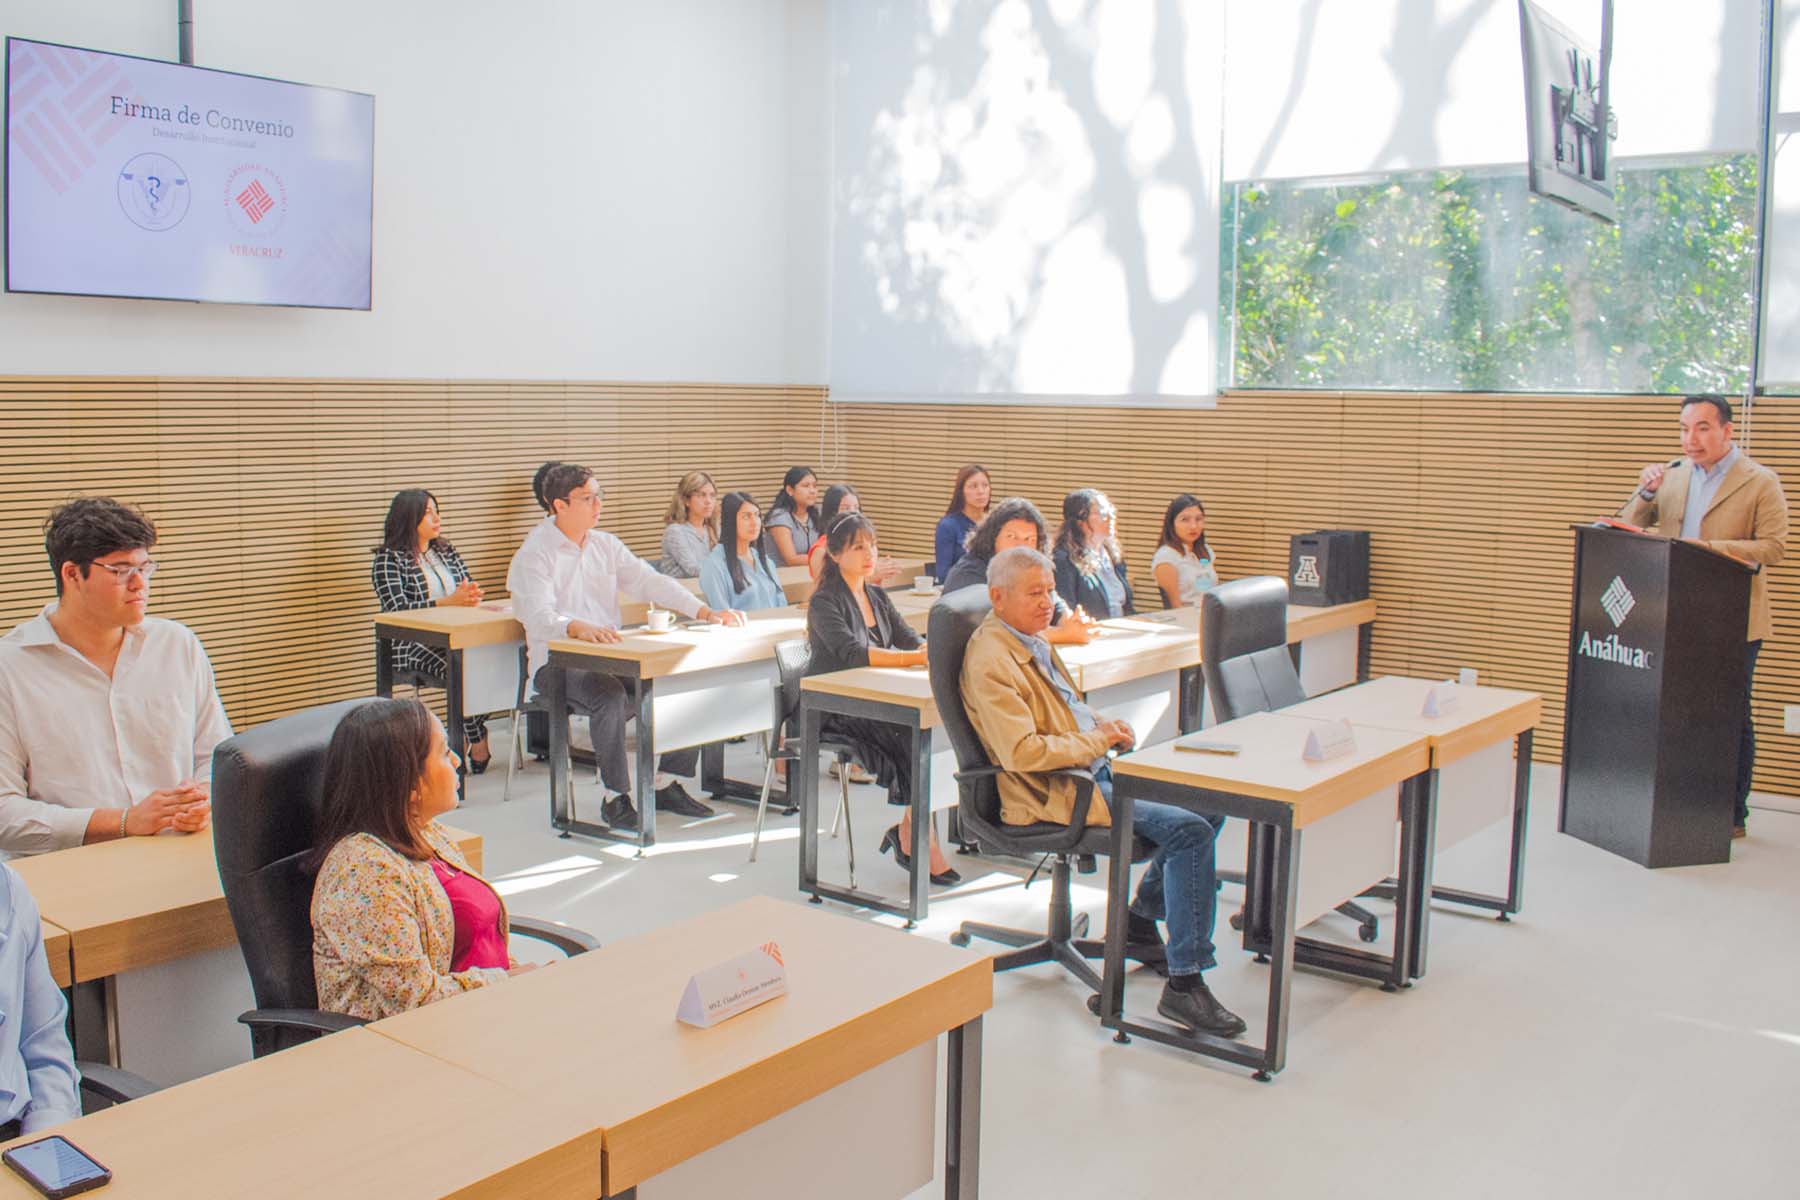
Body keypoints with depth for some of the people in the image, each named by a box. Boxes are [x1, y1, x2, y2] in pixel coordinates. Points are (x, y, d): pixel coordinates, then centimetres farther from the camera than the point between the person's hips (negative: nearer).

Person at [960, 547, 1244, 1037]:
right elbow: (1021, 752, -25)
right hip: (1055, 792, -10)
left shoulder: (1033, 638, 15)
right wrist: (1096, 740, -15)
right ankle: (1184, 985, -17)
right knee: (1189, 830, -22)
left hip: (1094, 768, 10)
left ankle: (1141, 919, 19)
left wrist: (1104, 723, 8)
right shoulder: (990, 660, -17)